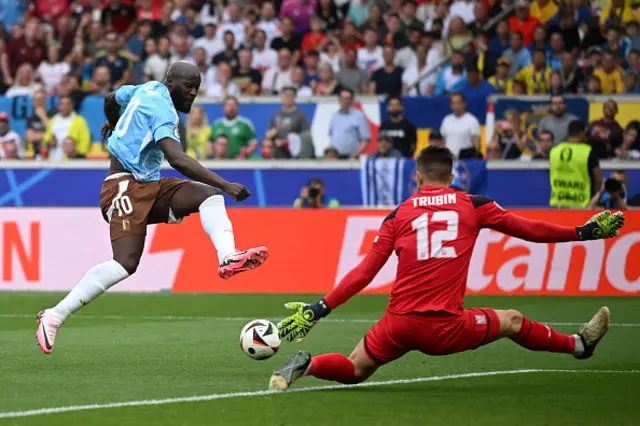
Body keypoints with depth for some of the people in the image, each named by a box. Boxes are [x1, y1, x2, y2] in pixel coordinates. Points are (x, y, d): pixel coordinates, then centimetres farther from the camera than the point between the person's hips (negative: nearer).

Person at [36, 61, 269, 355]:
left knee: (209, 194, -9)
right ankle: (55, 316, -17)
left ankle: (228, 257, -32)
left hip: (150, 188, 10)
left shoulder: (148, 90, 15)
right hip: (125, 187, -10)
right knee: (126, 263, -24)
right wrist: (226, 185, -32)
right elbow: (178, 160, -28)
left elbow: (110, 99, 36)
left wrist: (114, 126, 59)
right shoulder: (161, 108, -15)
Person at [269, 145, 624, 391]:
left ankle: (306, 365, -8)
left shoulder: (398, 215, 8)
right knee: (511, 321, 23)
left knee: (355, 369, 20)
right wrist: (583, 232, 24)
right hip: (444, 327, -1)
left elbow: (364, 274, 5)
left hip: (398, 324, 1)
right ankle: (579, 345, 40)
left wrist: (318, 310, 8)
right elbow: (529, 230, 12)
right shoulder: (474, 206, 6)